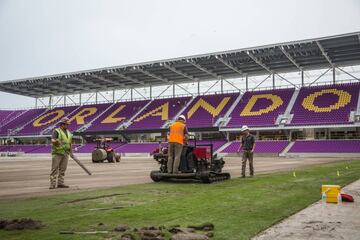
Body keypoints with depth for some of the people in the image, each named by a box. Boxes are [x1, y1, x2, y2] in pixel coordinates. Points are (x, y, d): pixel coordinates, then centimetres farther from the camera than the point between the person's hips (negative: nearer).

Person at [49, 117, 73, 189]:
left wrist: (71, 152, 21)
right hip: (57, 153, -6)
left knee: (62, 169, 6)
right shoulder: (56, 131, -5)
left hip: (65, 153, 6)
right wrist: (55, 141, -41)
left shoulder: (68, 132, 15)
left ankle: (60, 183, 10)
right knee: (54, 169, -6)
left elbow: (70, 143, 22)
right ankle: (52, 184, -6)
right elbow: (52, 140, -19)